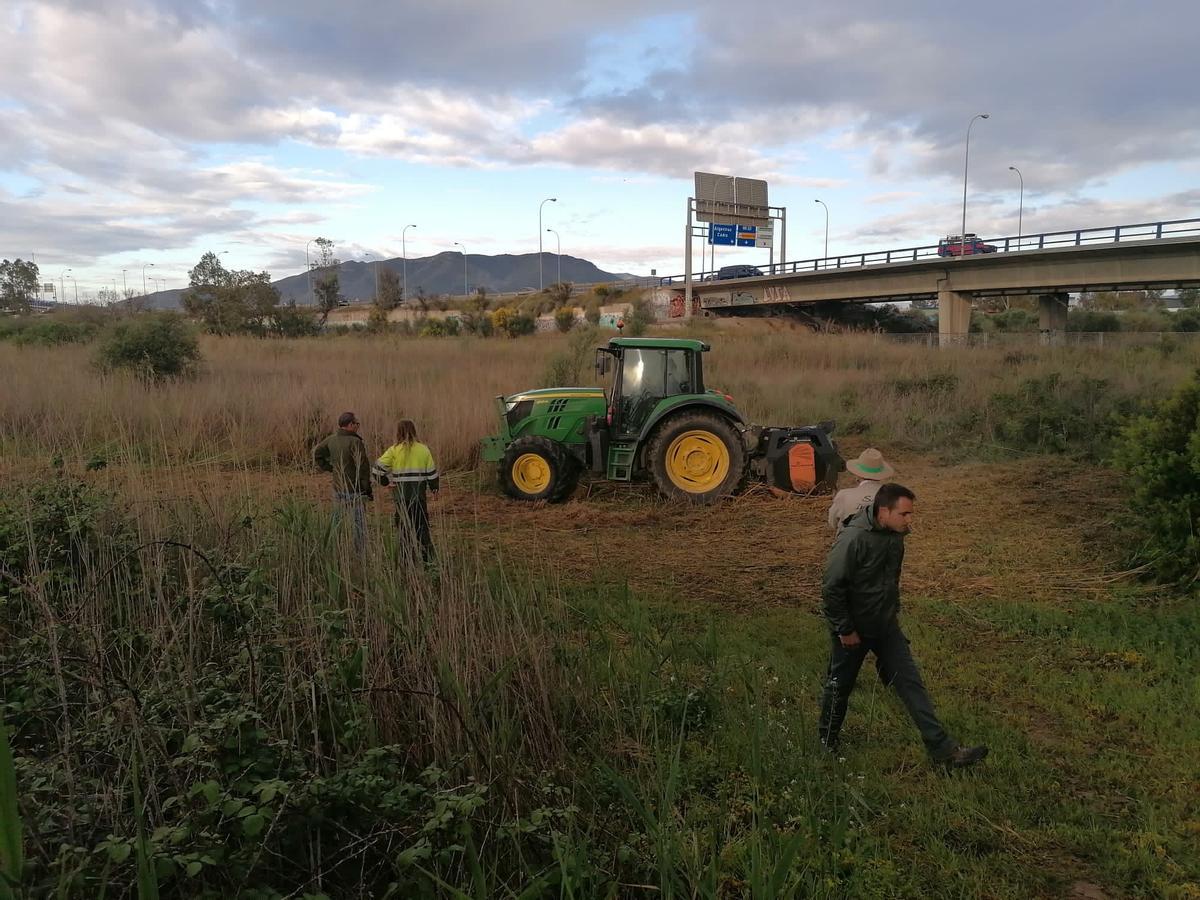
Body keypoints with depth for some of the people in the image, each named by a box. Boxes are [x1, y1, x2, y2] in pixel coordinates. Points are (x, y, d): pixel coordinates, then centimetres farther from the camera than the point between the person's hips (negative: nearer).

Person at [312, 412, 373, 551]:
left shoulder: (331, 440, 4)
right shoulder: (355, 442, -18)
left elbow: (317, 453, 18)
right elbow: (363, 466, -20)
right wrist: (367, 487, -11)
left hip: (338, 489, 7)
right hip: (354, 490, -7)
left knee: (336, 522, 18)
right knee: (359, 524, -1)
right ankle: (361, 553, 2)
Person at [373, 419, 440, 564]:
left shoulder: (394, 450, -6)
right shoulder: (423, 449, 1)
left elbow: (379, 467, -7)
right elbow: (431, 471, 6)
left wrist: (384, 480, 9)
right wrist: (434, 487, 19)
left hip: (401, 493, -1)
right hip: (419, 493, 2)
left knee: (405, 525, 8)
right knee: (422, 523, 12)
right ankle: (428, 557, 13)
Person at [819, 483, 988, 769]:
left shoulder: (895, 536, -3)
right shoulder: (853, 540, -28)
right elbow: (832, 589, -24)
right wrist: (845, 630, -18)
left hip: (886, 627, 6)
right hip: (853, 630, -6)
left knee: (911, 683, 4)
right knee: (839, 687, 11)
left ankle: (944, 750, 7)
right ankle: (827, 743, 33)